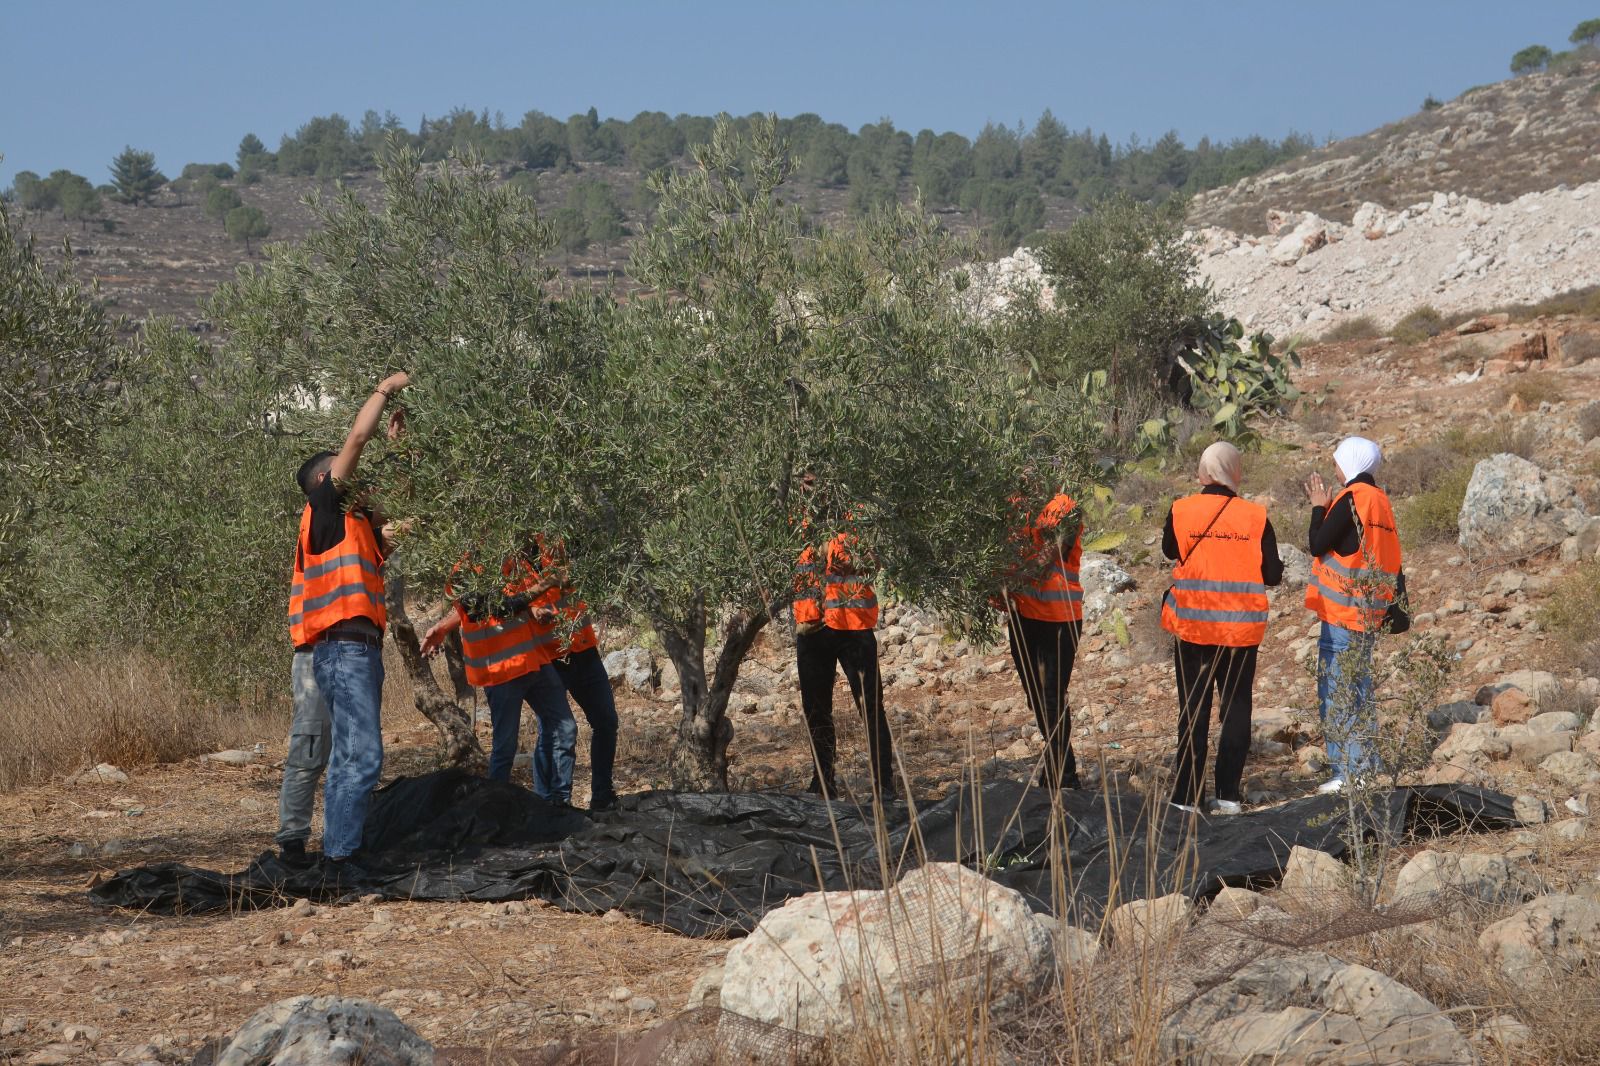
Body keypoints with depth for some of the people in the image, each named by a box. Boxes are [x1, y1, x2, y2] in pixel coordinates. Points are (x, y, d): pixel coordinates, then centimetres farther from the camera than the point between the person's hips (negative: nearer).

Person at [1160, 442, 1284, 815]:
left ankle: (1188, 795, 6)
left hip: (1192, 625, 0)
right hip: (1241, 627, 0)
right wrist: (1278, 565, 19)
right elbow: (1272, 575, -2)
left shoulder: (1181, 510, -6)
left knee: (1193, 710, 8)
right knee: (1236, 707, 11)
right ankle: (1228, 794, 9)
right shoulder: (1255, 516, -6)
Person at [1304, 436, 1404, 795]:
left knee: (1336, 691, -4)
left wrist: (1319, 506, 1)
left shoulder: (1351, 499, -14)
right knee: (1357, 688, 16)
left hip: (1343, 613, -9)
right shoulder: (1379, 499, 13)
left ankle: (1348, 774, -5)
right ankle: (1363, 769, 20)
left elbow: (1318, 544, -11)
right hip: (1369, 613, 9)